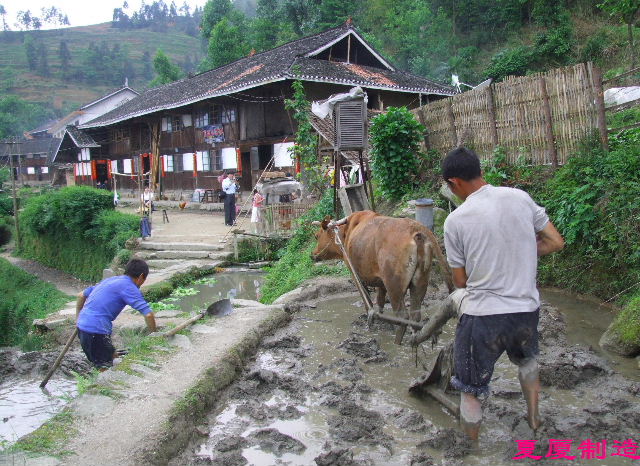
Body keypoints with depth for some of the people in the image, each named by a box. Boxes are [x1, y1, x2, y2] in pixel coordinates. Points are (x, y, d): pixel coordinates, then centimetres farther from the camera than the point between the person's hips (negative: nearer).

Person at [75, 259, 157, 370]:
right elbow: (148, 314, -17)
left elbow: (81, 296, 25)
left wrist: (78, 319, 33)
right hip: (96, 330, -9)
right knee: (106, 369, 0)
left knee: (114, 356, 19)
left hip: (82, 326, 9)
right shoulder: (129, 288, -9)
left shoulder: (109, 280, 16)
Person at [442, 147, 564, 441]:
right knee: (526, 358, 37)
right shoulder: (519, 198, -3)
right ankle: (534, 418, 50)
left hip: (482, 315, -4)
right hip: (526, 309, 5)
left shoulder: (455, 220, -12)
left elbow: (460, 280, -3)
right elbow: (556, 242, 5)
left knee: (470, 390, 14)